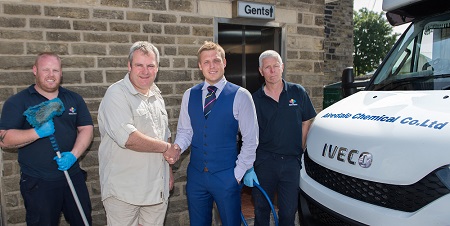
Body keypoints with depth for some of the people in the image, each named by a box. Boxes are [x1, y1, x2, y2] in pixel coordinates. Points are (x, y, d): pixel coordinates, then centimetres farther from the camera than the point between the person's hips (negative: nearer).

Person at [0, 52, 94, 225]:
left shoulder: (74, 99, 7)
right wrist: (38, 132, -25)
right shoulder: (17, 102, -2)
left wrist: (73, 154, -15)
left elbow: (86, 129, 1)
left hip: (73, 176, 3)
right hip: (37, 183, -2)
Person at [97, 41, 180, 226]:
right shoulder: (117, 94, -12)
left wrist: (169, 171, 14)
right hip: (124, 190, -6)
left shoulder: (156, 95, 12)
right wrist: (166, 148, -14)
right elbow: (127, 138, -25)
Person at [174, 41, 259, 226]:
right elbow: (184, 131, 7)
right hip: (195, 174, 4)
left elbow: (250, 139, -6)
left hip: (227, 176, -3)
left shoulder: (240, 96, -9)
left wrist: (238, 173, -7)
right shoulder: (189, 95, 3)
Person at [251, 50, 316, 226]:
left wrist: (300, 149, 3)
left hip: (291, 160, 0)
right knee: (261, 209, 14)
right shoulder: (256, 99, 0)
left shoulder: (298, 92, 3)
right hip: (264, 161, 0)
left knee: (289, 211, 9)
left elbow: (306, 122, 9)